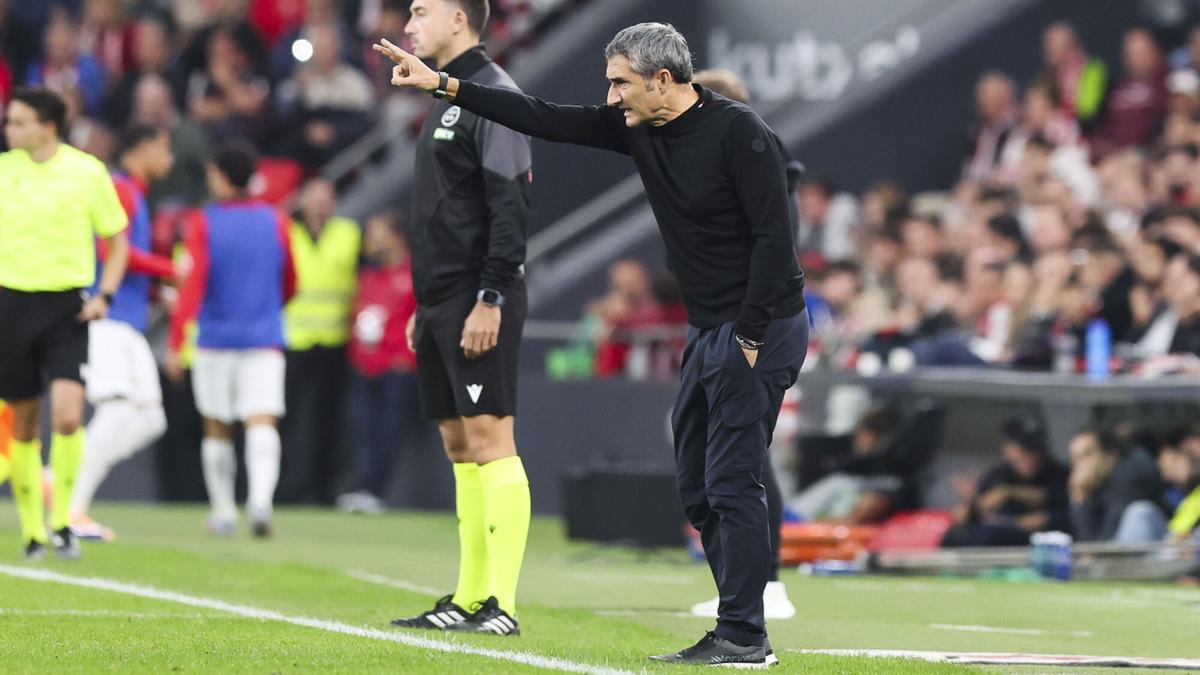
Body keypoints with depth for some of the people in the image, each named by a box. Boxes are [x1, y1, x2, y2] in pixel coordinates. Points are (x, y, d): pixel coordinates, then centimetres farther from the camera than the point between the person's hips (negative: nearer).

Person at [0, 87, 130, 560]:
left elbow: (117, 240, 6)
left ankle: (62, 521, -4)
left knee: (67, 416, -18)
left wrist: (104, 296, -6)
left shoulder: (87, 172, -3)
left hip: (67, 307, -2)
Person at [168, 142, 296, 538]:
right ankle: (261, 498, -33)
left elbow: (193, 283, -13)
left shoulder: (202, 224, -3)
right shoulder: (276, 223, 6)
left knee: (217, 429, 14)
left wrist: (176, 342, -14)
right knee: (262, 424, -10)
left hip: (216, 338, -1)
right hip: (266, 340, 1)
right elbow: (289, 286, 15)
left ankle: (223, 510, 19)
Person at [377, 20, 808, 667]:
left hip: (761, 325, -9)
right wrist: (443, 84, 6)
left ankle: (743, 637, -8)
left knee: (731, 480, -11)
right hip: (708, 329, 9)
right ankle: (741, 628, 13)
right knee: (696, 485, 9)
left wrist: (748, 338, -20)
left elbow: (773, 237, -20)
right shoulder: (637, 126, 6)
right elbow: (546, 119, 9)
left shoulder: (740, 133, -17)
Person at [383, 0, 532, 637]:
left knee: (489, 437, -12)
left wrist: (489, 298, -22)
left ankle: (502, 604, -14)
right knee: (460, 446, 9)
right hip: (442, 300, 10)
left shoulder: (494, 95, -10)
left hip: (478, 303, -10)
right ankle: (468, 599, 11)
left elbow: (510, 207, -17)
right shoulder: (447, 100, 20)